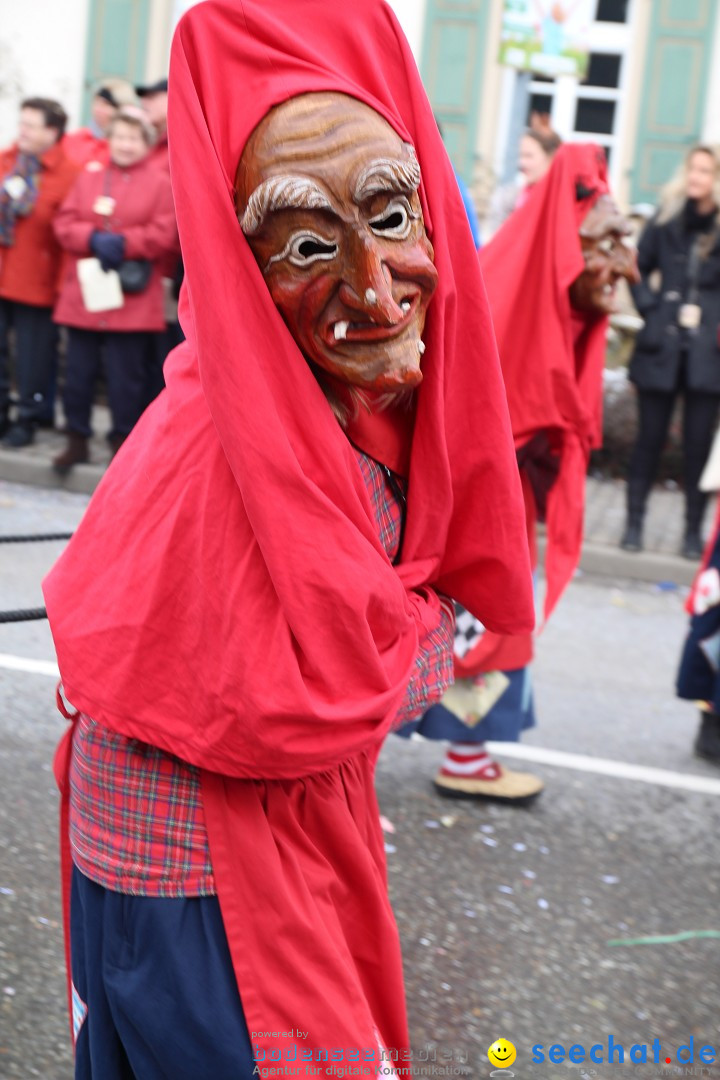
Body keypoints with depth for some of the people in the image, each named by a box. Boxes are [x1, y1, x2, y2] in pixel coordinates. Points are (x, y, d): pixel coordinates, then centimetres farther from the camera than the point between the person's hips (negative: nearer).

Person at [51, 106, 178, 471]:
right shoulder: (89, 177, 12)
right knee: (78, 371, 7)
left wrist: (123, 243, -16)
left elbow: (165, 234, -7)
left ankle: (123, 444, 12)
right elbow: (64, 223, 5)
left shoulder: (161, 183, 2)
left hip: (131, 300, -3)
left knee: (125, 375, -1)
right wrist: (94, 240, -13)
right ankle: (77, 440, 19)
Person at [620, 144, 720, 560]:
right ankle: (635, 521, 18)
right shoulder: (667, 218, 5)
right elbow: (640, 268, 14)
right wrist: (651, 307, 1)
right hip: (662, 347, 1)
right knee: (650, 437, 8)